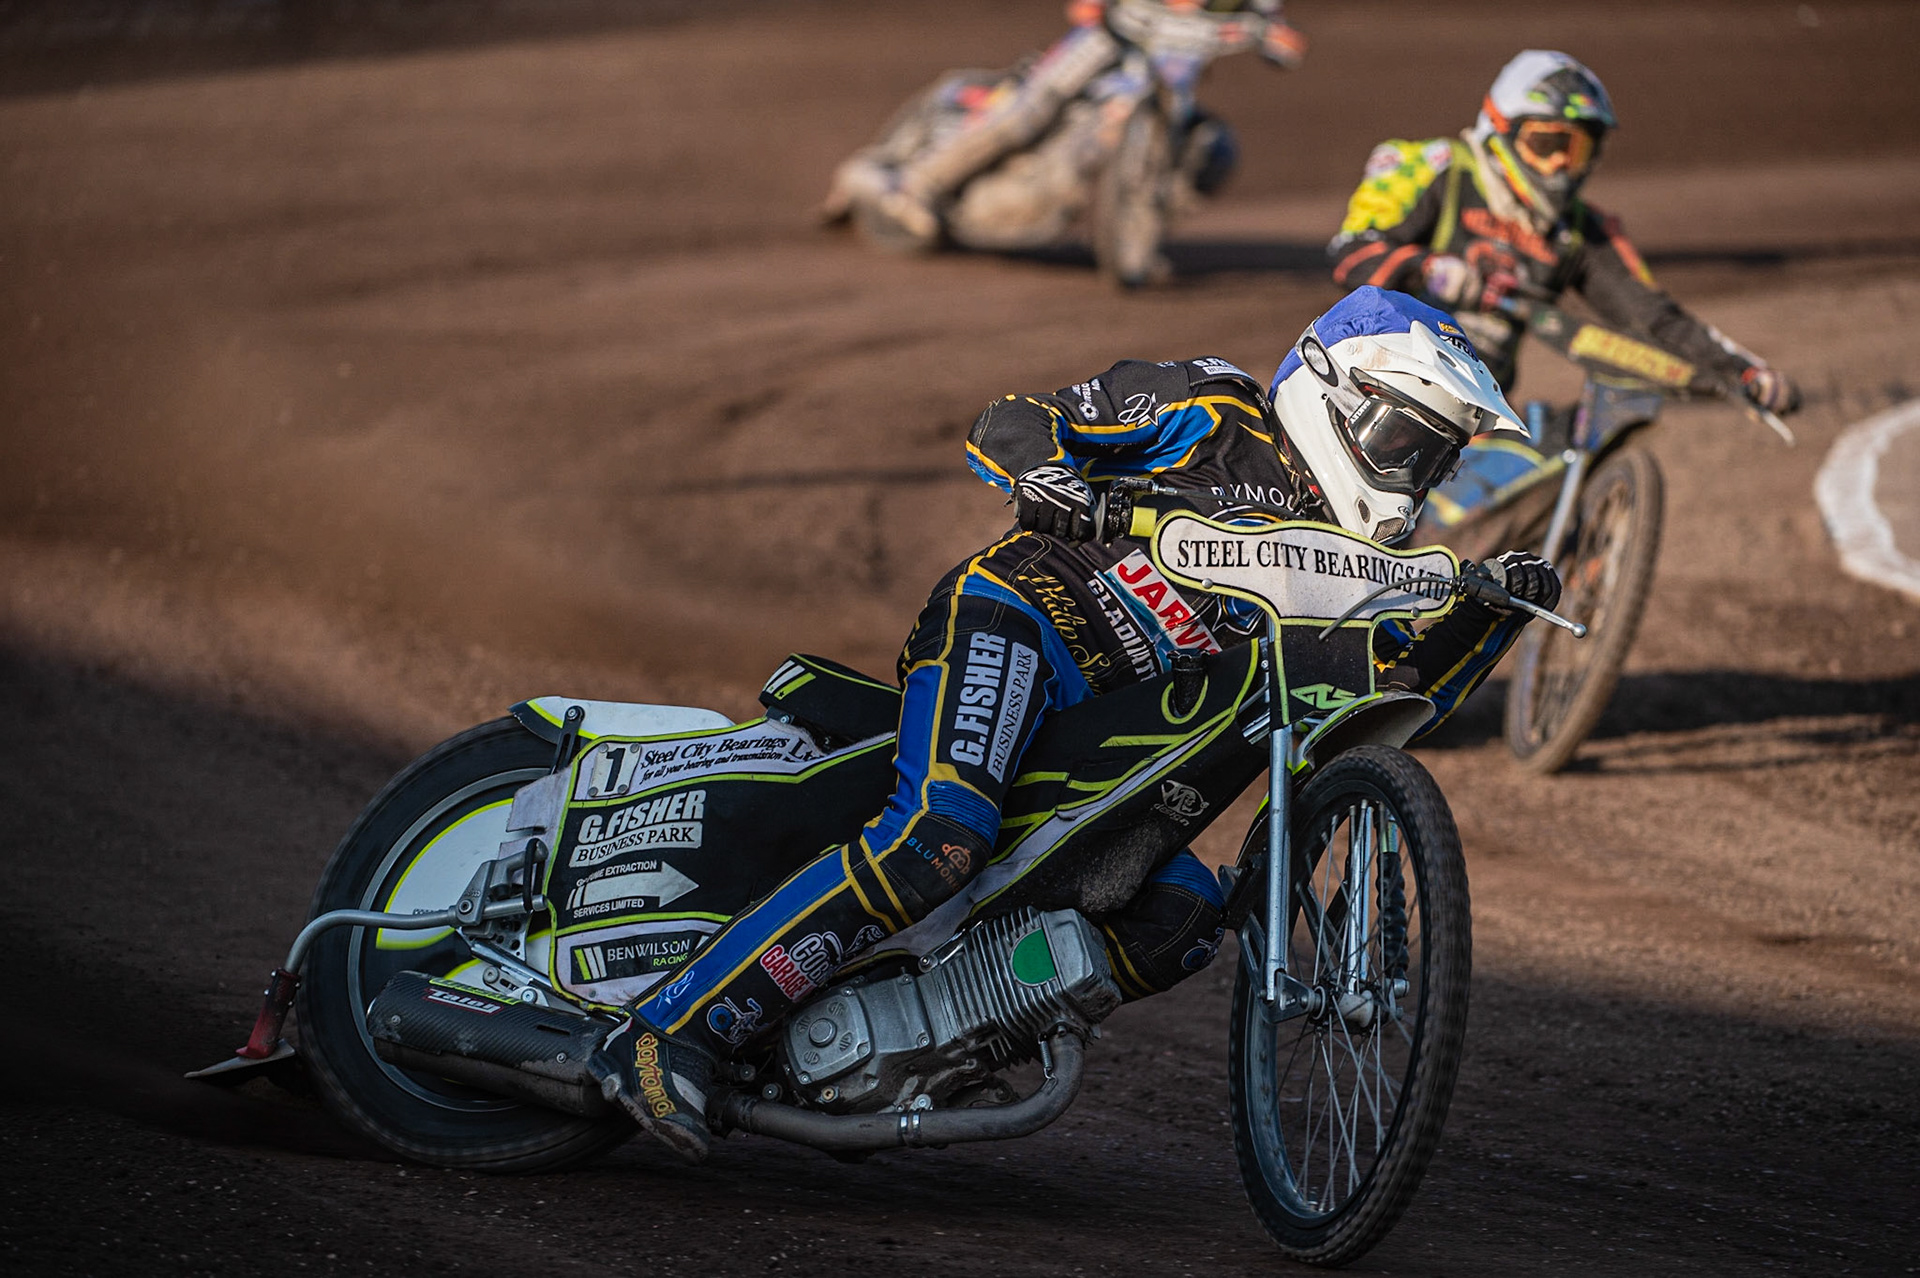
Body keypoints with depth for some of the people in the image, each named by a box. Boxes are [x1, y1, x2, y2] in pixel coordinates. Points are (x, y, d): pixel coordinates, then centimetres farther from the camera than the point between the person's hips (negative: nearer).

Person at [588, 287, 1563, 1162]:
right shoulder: (1211, 410, 3)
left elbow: (1407, 692, 21)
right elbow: (1007, 422, -1)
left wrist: (1490, 613, 6)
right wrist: (1044, 472, -23)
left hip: (1085, 746, 9)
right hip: (1005, 620, -9)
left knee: (1191, 918, -5)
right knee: (938, 840, -32)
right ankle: (666, 1030, -34)